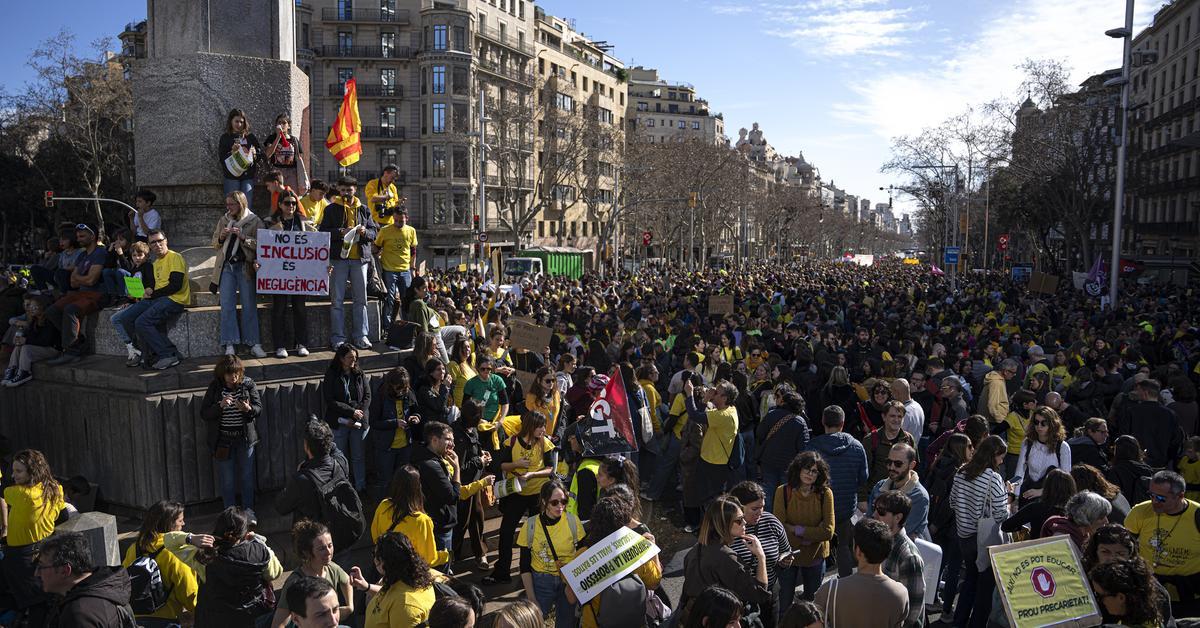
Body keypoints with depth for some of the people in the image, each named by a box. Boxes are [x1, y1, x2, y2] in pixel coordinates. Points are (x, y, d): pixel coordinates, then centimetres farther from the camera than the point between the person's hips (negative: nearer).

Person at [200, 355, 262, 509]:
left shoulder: (248, 384, -5)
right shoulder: (215, 387, -6)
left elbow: (259, 408, -5)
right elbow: (204, 414, -7)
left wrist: (248, 409, -27)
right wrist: (220, 405, -24)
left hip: (245, 438, 1)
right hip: (223, 439, -1)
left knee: (247, 476, 12)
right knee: (227, 480, 9)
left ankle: (249, 510, 30)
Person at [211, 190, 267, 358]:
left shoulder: (255, 221, 0)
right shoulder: (223, 220, 12)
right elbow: (215, 244, 18)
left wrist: (243, 237, -18)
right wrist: (221, 237, -3)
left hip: (246, 266, -3)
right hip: (226, 266, 3)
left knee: (249, 305, 0)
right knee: (227, 305, -2)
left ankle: (254, 344, 4)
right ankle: (230, 345, 0)